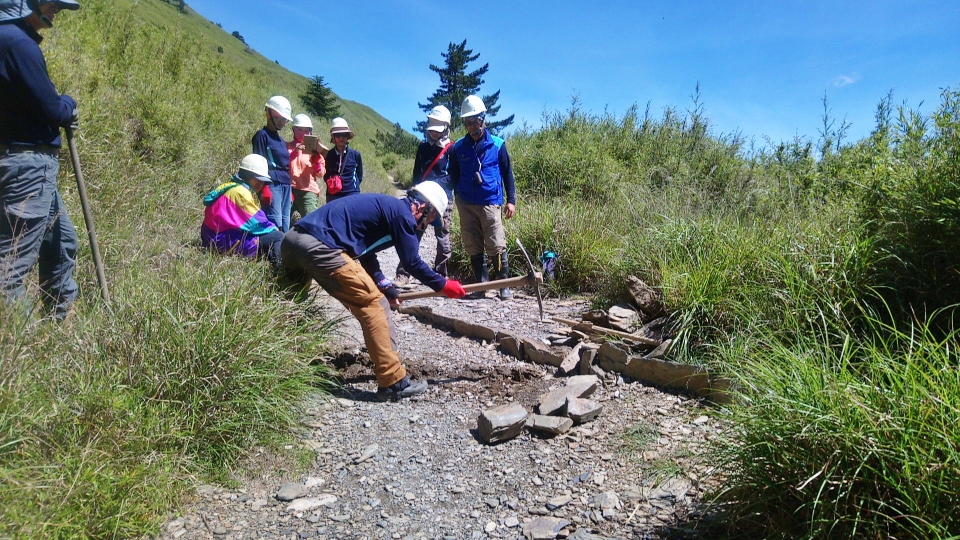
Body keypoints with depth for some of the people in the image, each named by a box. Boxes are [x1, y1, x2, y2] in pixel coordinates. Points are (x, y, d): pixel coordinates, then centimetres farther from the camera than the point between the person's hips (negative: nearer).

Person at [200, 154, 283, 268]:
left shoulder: (231, 187, 16)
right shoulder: (240, 192, -16)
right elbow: (256, 223, -17)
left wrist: (272, 227, 4)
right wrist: (274, 229, 0)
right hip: (229, 242, -11)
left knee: (273, 233, 17)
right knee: (278, 237, -14)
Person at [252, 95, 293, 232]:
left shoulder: (281, 140, 21)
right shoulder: (262, 135, -2)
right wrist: (264, 188, -17)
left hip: (285, 185, 8)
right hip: (273, 184, -8)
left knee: (285, 226, 5)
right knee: (275, 225, -16)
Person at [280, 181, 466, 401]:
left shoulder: (385, 206, 24)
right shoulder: (402, 212, -3)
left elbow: (365, 251, 31)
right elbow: (412, 262, 1)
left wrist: (385, 287, 31)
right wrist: (442, 285, 14)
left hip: (293, 238, 10)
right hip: (318, 246, -10)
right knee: (373, 303, -4)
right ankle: (393, 382, -1)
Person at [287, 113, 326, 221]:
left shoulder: (314, 149, 13)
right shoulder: (287, 146, 13)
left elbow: (321, 174, 8)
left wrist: (317, 160, -11)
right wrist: (294, 153, -17)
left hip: (309, 190, 0)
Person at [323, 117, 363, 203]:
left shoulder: (355, 155, 3)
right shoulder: (328, 155, 5)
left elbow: (359, 176, 11)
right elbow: (325, 176, 14)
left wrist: (352, 186, 0)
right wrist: (331, 183, -4)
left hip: (352, 194, -1)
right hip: (333, 195, 1)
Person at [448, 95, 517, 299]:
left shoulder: (497, 145, 2)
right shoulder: (458, 147, 7)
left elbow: (507, 173, 6)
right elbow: (454, 175, 16)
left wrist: (511, 200, 1)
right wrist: (458, 195, 5)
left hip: (490, 203, -3)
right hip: (466, 204, 3)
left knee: (497, 247, -6)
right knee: (473, 248, 6)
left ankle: (504, 286, 3)